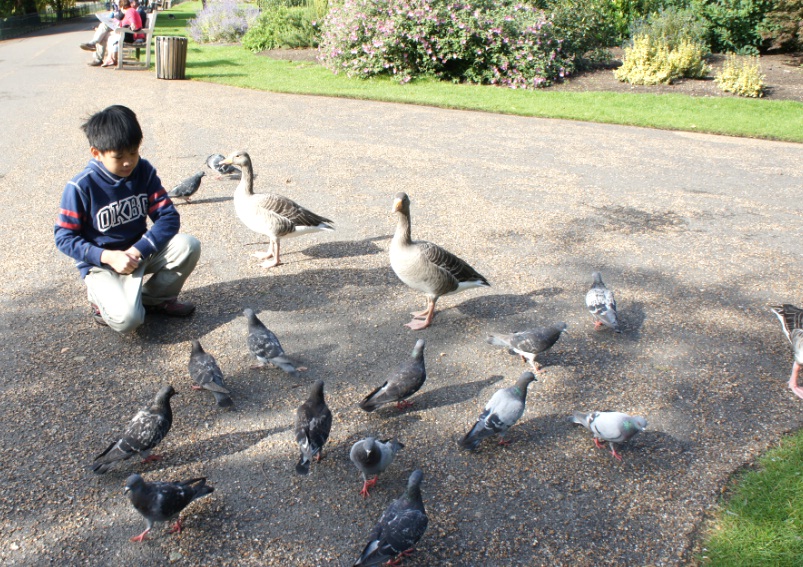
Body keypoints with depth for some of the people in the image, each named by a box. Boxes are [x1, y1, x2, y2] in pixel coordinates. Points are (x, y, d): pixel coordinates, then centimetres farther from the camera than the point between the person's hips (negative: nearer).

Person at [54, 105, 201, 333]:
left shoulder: (144, 171, -7)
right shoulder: (81, 187, -17)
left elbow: (169, 217, -9)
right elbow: (64, 238, -12)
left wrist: (139, 250, -23)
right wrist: (108, 256, -24)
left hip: (139, 251, 5)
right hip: (102, 263, -5)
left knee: (188, 246, -24)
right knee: (127, 318, -31)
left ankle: (155, 297, 3)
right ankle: (103, 296, 7)